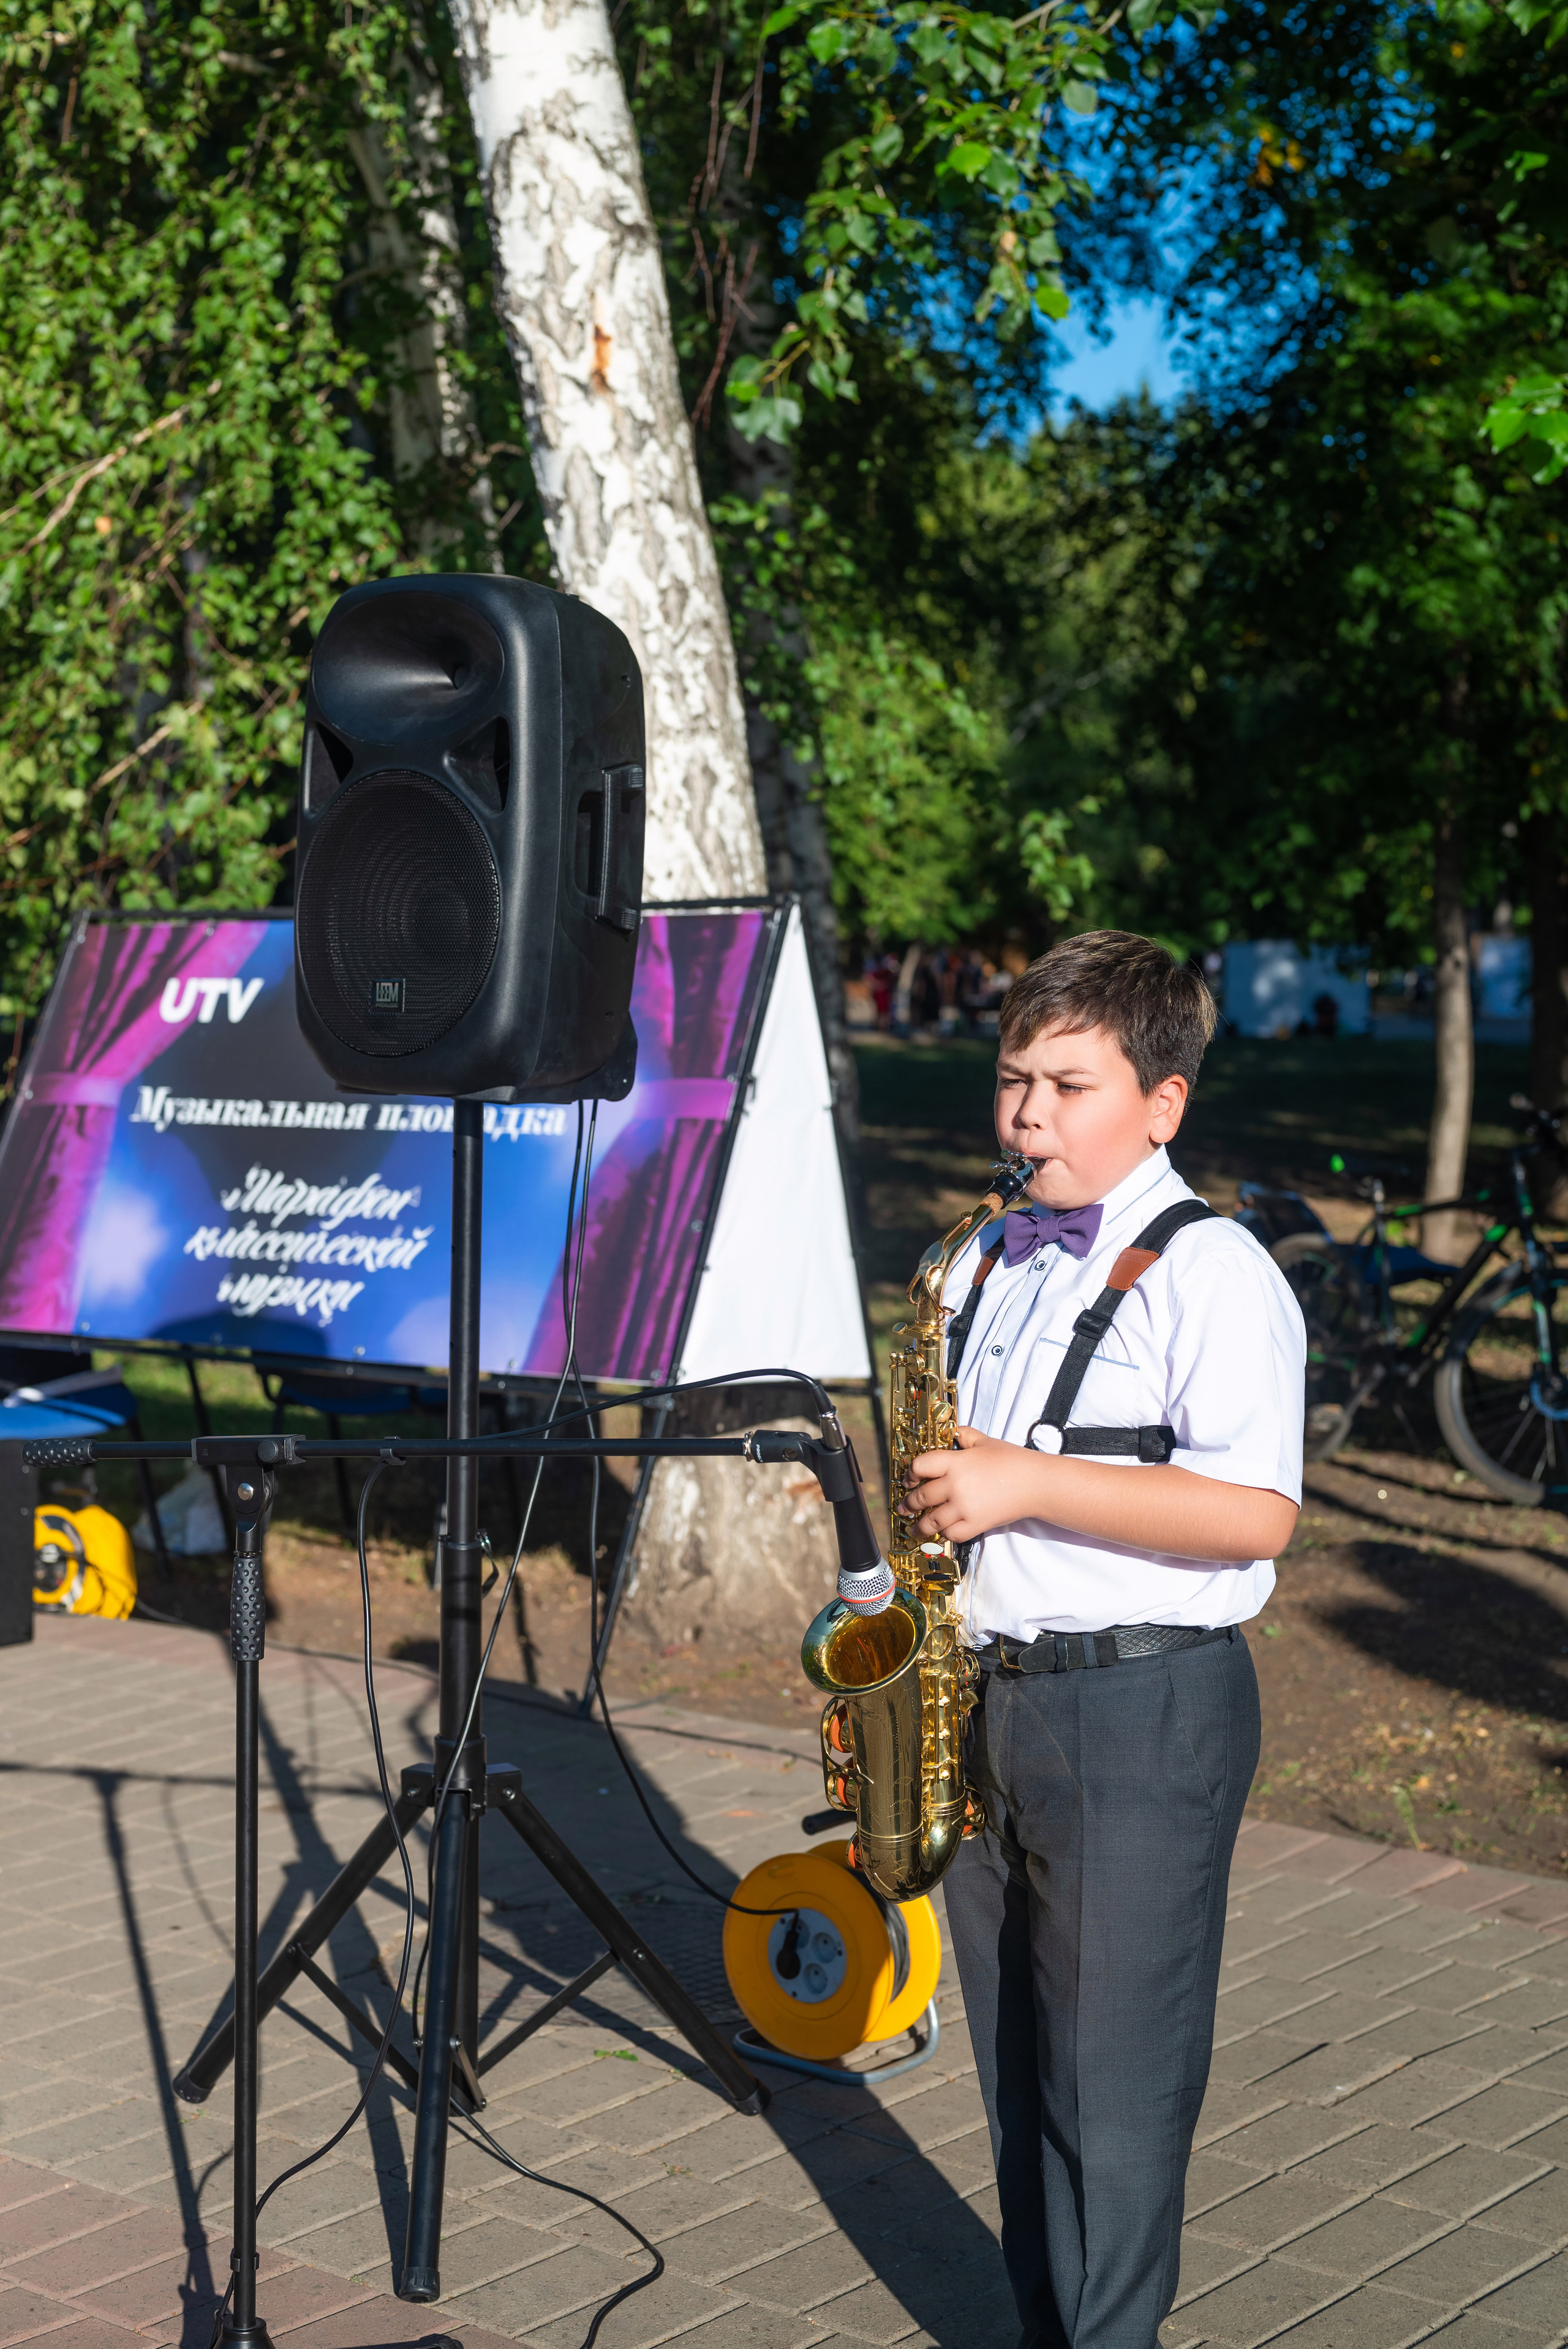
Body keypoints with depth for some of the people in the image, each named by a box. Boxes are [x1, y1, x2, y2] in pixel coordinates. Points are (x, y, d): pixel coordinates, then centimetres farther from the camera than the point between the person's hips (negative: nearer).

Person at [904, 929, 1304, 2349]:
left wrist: (1030, 1484, -23)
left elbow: (1256, 1514, -21)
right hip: (986, 1695, 7)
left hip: (1143, 1712, -7)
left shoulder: (1210, 1273, -11)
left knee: (1113, 2079, 0)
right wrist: (929, 1512, 6)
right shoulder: (993, 1260, 13)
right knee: (1018, 2067, 15)